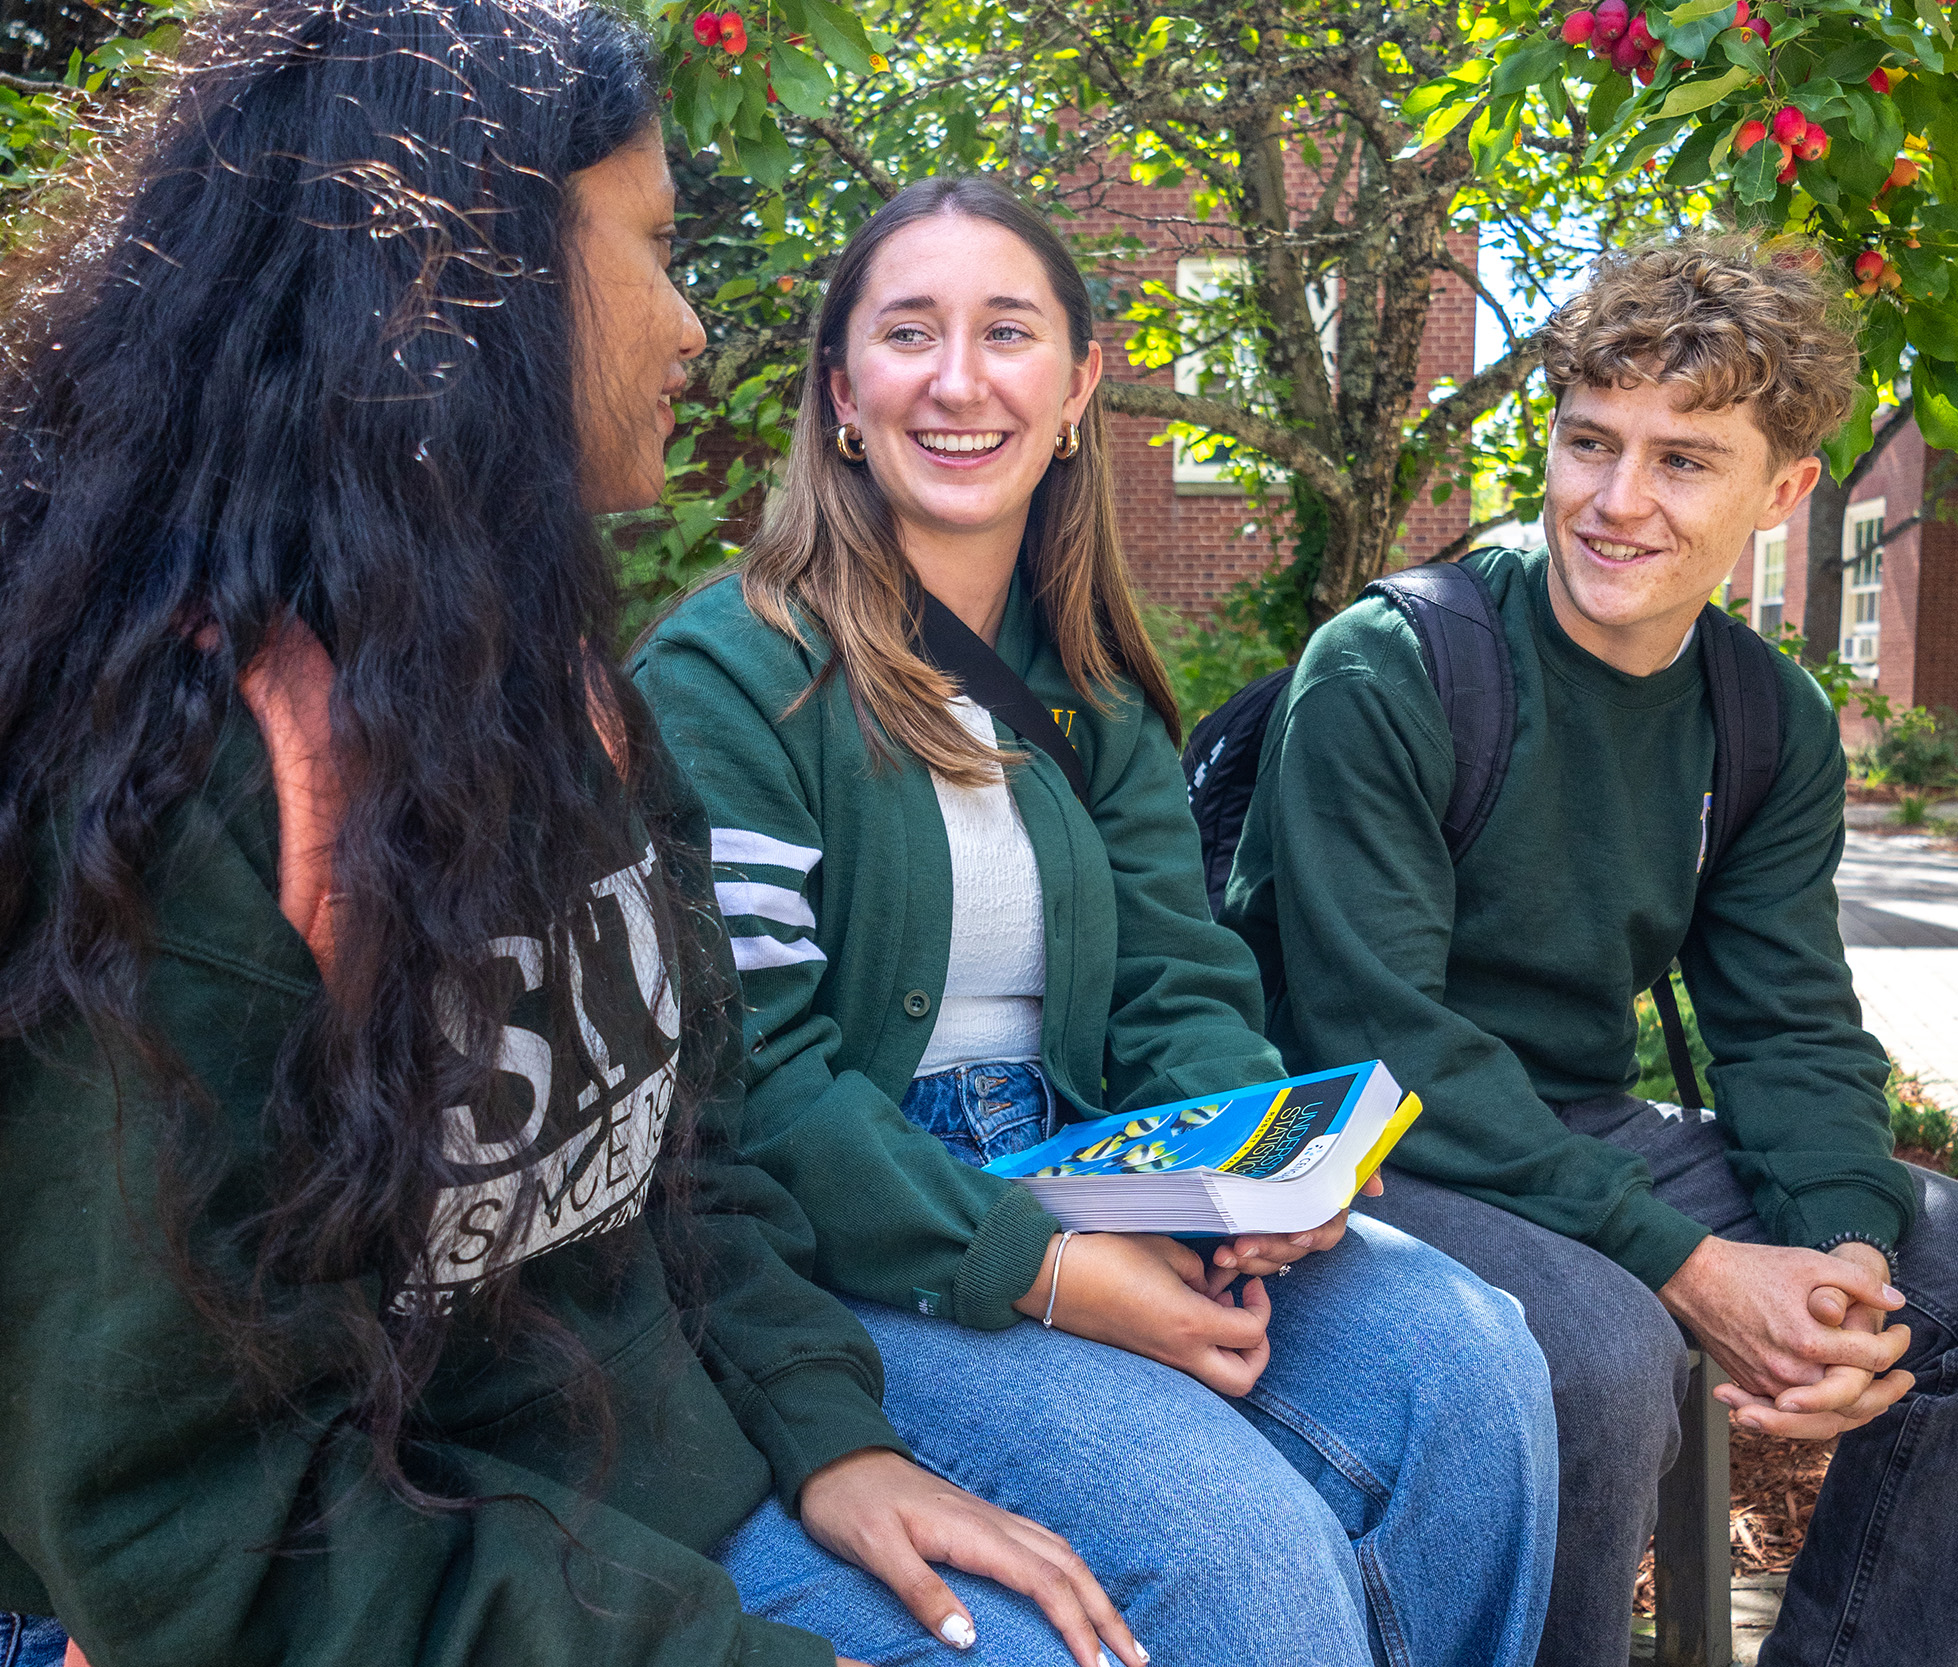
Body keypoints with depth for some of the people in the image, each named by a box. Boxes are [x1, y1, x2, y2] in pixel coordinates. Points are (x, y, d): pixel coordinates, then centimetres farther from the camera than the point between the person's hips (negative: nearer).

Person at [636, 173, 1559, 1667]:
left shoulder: (1094, 696, 13)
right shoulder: (726, 675, -9)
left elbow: (1180, 994, 10)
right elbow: (751, 1080, -16)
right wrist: (1044, 1272, -23)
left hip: (1077, 1198, 6)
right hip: (846, 1260, -6)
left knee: (1468, 1364, -14)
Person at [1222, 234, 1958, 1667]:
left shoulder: (1775, 724, 5)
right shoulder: (1384, 673, -16)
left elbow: (1792, 1028, 5)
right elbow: (1381, 1036, -21)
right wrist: (1689, 1264, -25)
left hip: (1590, 1136, 7)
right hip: (1369, 1152, -6)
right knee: (1605, 1346, -33)